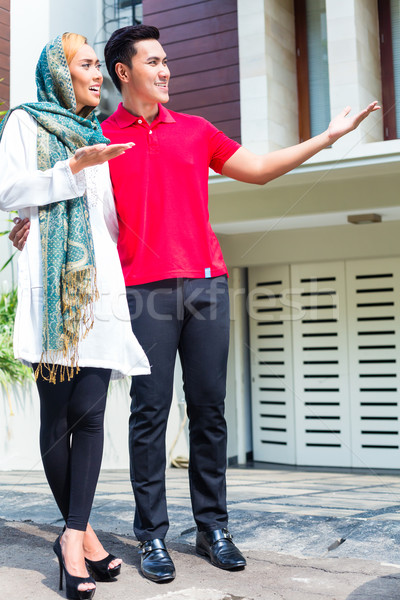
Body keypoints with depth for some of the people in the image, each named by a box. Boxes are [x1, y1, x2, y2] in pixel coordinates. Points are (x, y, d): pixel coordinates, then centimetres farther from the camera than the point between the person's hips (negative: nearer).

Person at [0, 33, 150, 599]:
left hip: (100, 277, 5)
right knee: (57, 414, -4)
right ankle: (82, 532, 8)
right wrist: (74, 168, -8)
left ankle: (73, 538, -6)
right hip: (51, 277, -4)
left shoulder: (96, 137, 28)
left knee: (90, 411, -7)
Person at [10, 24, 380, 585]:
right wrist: (34, 229, -13)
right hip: (145, 286, -3)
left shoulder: (195, 131, 19)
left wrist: (327, 137, 21)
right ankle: (152, 535, 6)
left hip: (206, 282, 3)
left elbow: (260, 169, 23)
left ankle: (213, 527, 14)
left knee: (209, 408, 4)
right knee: (151, 409, -4)